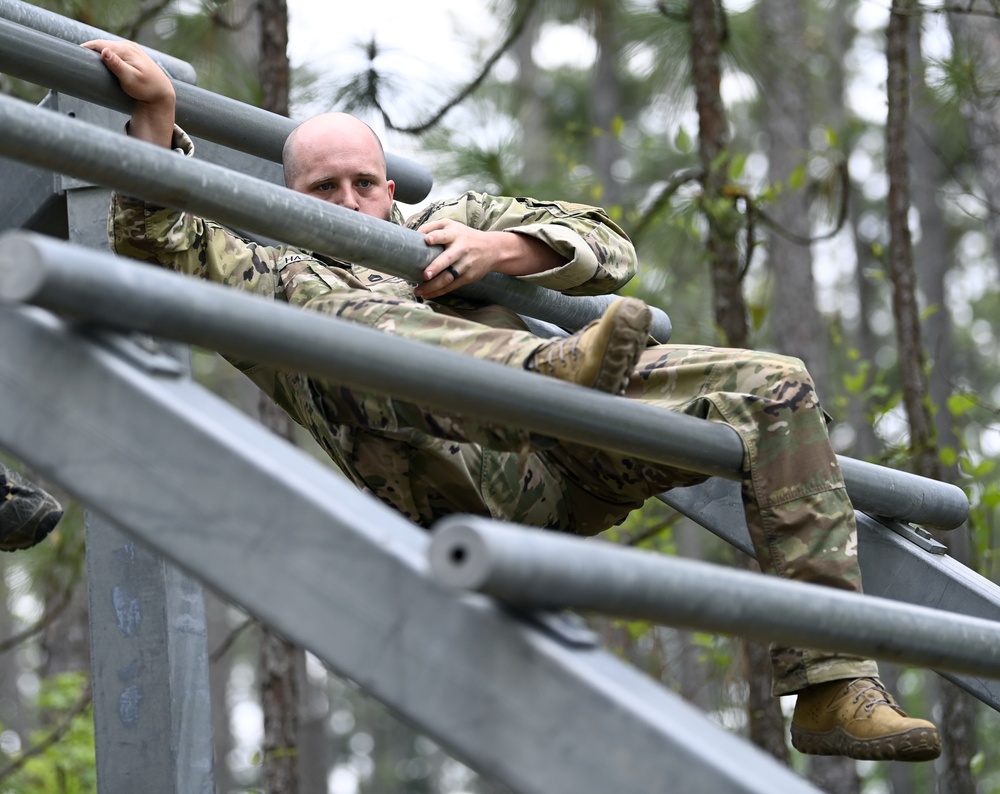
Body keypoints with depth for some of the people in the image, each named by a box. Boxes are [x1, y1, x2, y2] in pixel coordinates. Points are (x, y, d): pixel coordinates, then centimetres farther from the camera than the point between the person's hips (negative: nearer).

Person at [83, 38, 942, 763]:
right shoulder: (272, 278, 29)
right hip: (463, 480, -4)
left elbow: (608, 248, 25)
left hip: (574, 450, 5)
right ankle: (560, 368, -62)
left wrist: (502, 248, 7)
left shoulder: (448, 219, 37)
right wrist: (156, 113, -2)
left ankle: (832, 688, -18)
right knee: (338, 311, -29)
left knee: (776, 387, -10)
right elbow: (160, 243, 10)